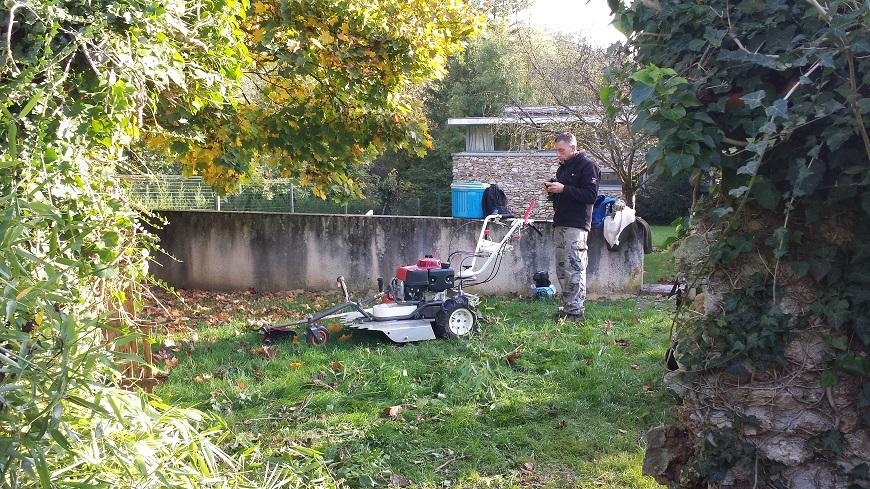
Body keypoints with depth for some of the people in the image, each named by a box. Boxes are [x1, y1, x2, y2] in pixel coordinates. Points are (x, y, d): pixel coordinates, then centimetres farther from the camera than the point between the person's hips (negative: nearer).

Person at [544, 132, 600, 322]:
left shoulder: (587, 166, -6)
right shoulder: (563, 167, 21)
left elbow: (591, 195, -16)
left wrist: (563, 189, -19)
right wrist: (551, 191, 8)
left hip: (576, 226, -9)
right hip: (560, 224, 9)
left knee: (574, 269, -11)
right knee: (562, 270, 10)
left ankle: (577, 311, -8)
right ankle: (567, 308, 16)